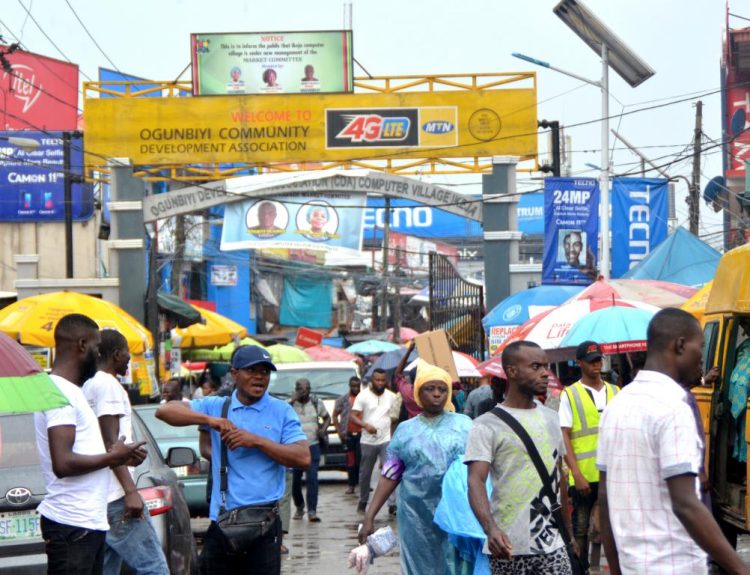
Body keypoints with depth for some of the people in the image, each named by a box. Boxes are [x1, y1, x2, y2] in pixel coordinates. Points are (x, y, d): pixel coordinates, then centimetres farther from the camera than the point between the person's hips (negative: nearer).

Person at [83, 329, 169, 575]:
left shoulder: (90, 385, 20)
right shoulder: (108, 385, -9)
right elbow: (110, 441, -16)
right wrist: (130, 491, -20)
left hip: (98, 497, 10)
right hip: (115, 498, -10)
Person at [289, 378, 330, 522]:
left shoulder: (316, 402, 5)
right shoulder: (291, 403, -2)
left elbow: (327, 417, 18)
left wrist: (324, 429, -2)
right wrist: (292, 401, -23)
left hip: (313, 446, 1)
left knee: (312, 479, -10)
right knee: (295, 480, 3)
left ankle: (312, 511, -9)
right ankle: (299, 506, 27)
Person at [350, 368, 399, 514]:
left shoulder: (391, 396, 5)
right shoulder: (363, 396, -2)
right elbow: (352, 416, -7)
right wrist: (365, 425, -25)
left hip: (386, 440, 0)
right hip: (368, 441, 0)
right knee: (365, 474, 10)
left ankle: (393, 504, -12)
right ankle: (363, 502, 27)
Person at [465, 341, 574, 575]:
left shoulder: (551, 418, 14)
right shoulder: (487, 425, -7)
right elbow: (475, 480, -17)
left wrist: (568, 530, 19)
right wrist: (491, 529, -33)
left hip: (552, 545, 5)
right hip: (509, 547, -5)